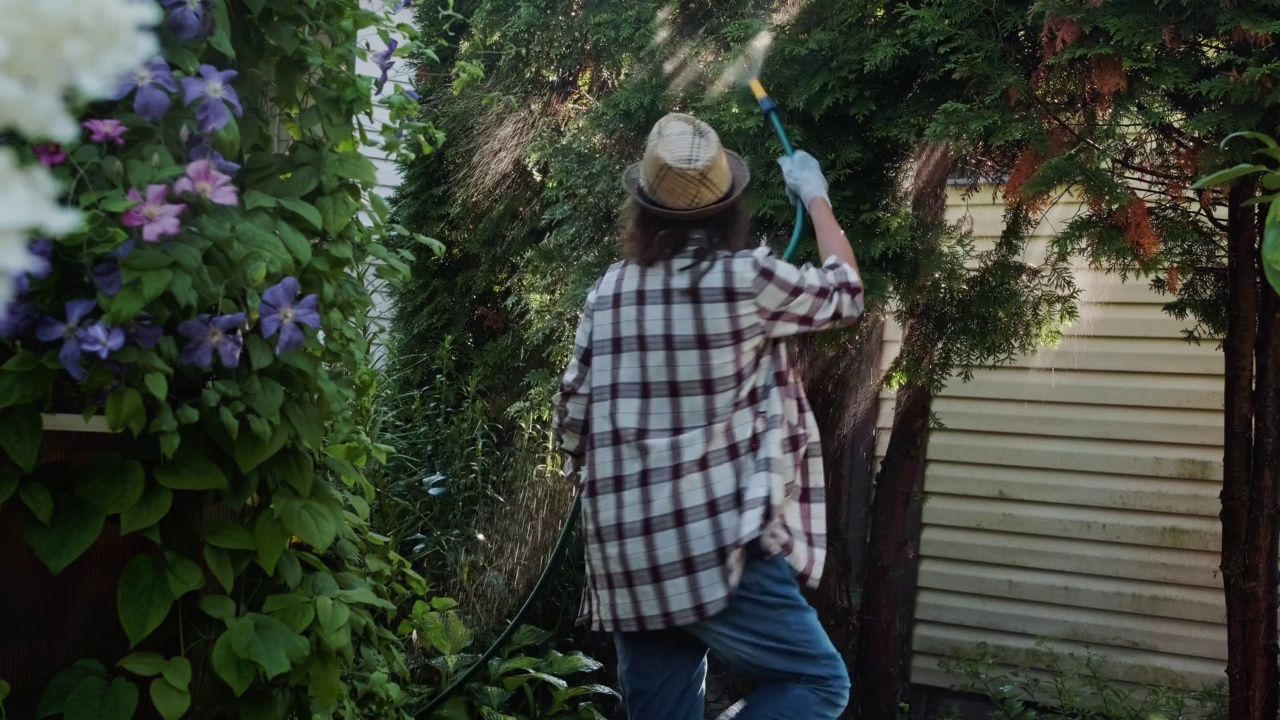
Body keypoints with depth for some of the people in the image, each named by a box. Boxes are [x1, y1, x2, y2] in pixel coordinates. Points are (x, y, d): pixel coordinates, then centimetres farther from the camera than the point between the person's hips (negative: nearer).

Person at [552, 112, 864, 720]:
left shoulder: (607, 293, 6)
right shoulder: (743, 279, -8)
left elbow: (571, 420, 11)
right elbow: (844, 294, 11)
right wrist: (815, 195, 24)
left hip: (627, 555, 6)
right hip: (716, 544, -6)